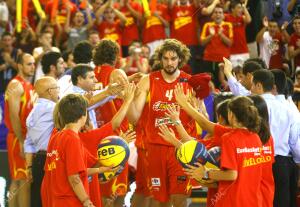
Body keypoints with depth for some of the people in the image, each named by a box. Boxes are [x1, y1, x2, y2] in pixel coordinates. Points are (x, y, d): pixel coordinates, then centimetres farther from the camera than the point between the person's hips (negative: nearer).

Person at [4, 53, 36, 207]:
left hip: (28, 138, 9)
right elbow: (14, 116, -19)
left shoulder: (29, 86, 17)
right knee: (25, 181, -12)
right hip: (19, 138, -9)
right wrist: (21, 141, -22)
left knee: (16, 181, 11)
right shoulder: (16, 85, -12)